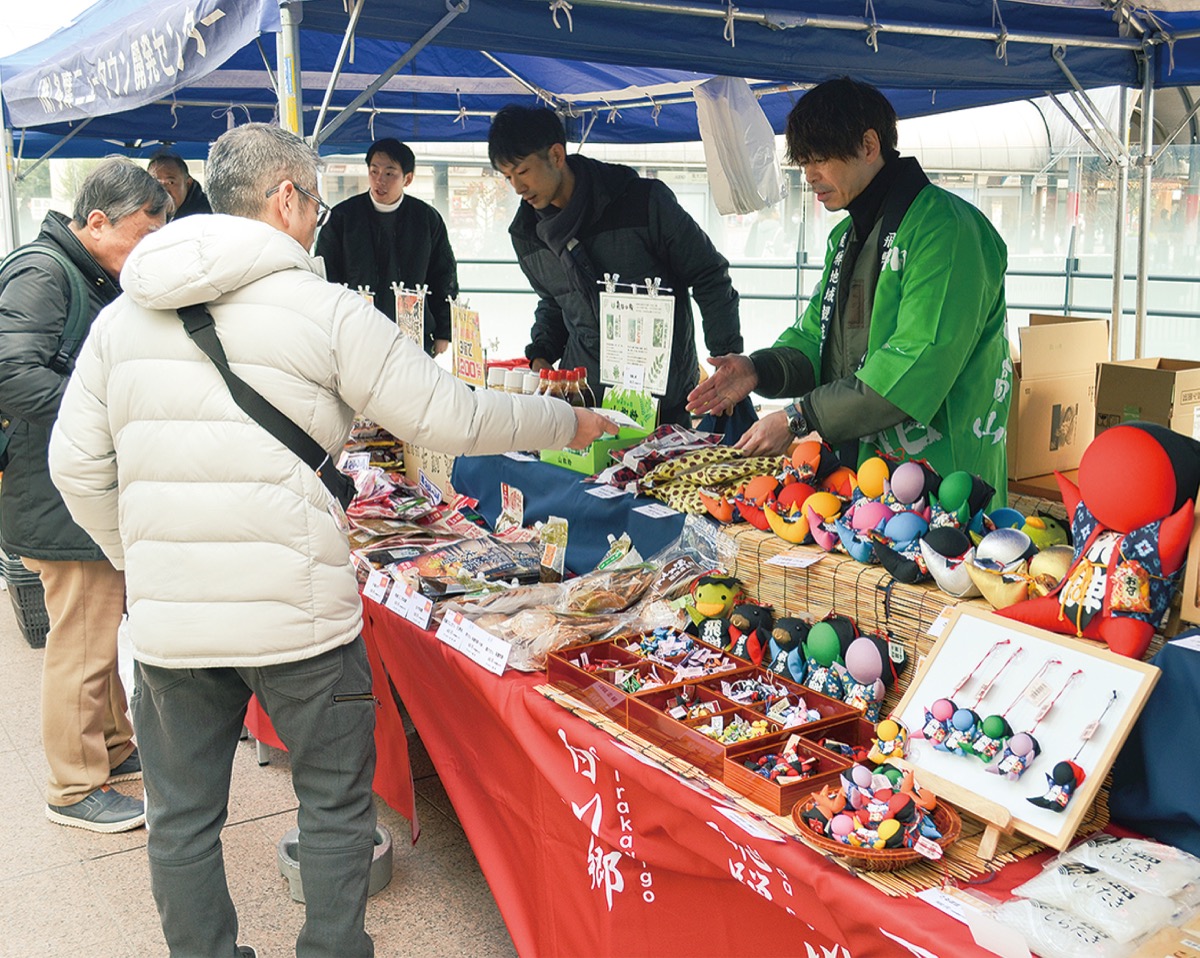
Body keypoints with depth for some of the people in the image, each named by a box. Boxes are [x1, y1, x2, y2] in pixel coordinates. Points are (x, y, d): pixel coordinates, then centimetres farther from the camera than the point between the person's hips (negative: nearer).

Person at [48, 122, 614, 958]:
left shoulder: (124, 314, 7)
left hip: (166, 619, 5)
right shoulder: (324, 310, -8)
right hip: (297, 613, -4)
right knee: (335, 803, 14)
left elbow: (77, 466, 8)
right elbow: (451, 418, -7)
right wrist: (571, 423, 8)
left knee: (183, 817, 16)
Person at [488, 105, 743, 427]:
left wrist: (730, 364, -8)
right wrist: (541, 354, 5)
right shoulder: (526, 234, 4)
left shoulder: (644, 201, -11)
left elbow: (710, 278, -4)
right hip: (582, 395, 3)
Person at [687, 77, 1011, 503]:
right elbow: (814, 337, 18)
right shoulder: (847, 235, 16)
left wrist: (800, 417, -22)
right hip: (852, 468, 8)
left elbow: (918, 365, -24)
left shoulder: (945, 228, -15)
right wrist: (759, 369, -4)